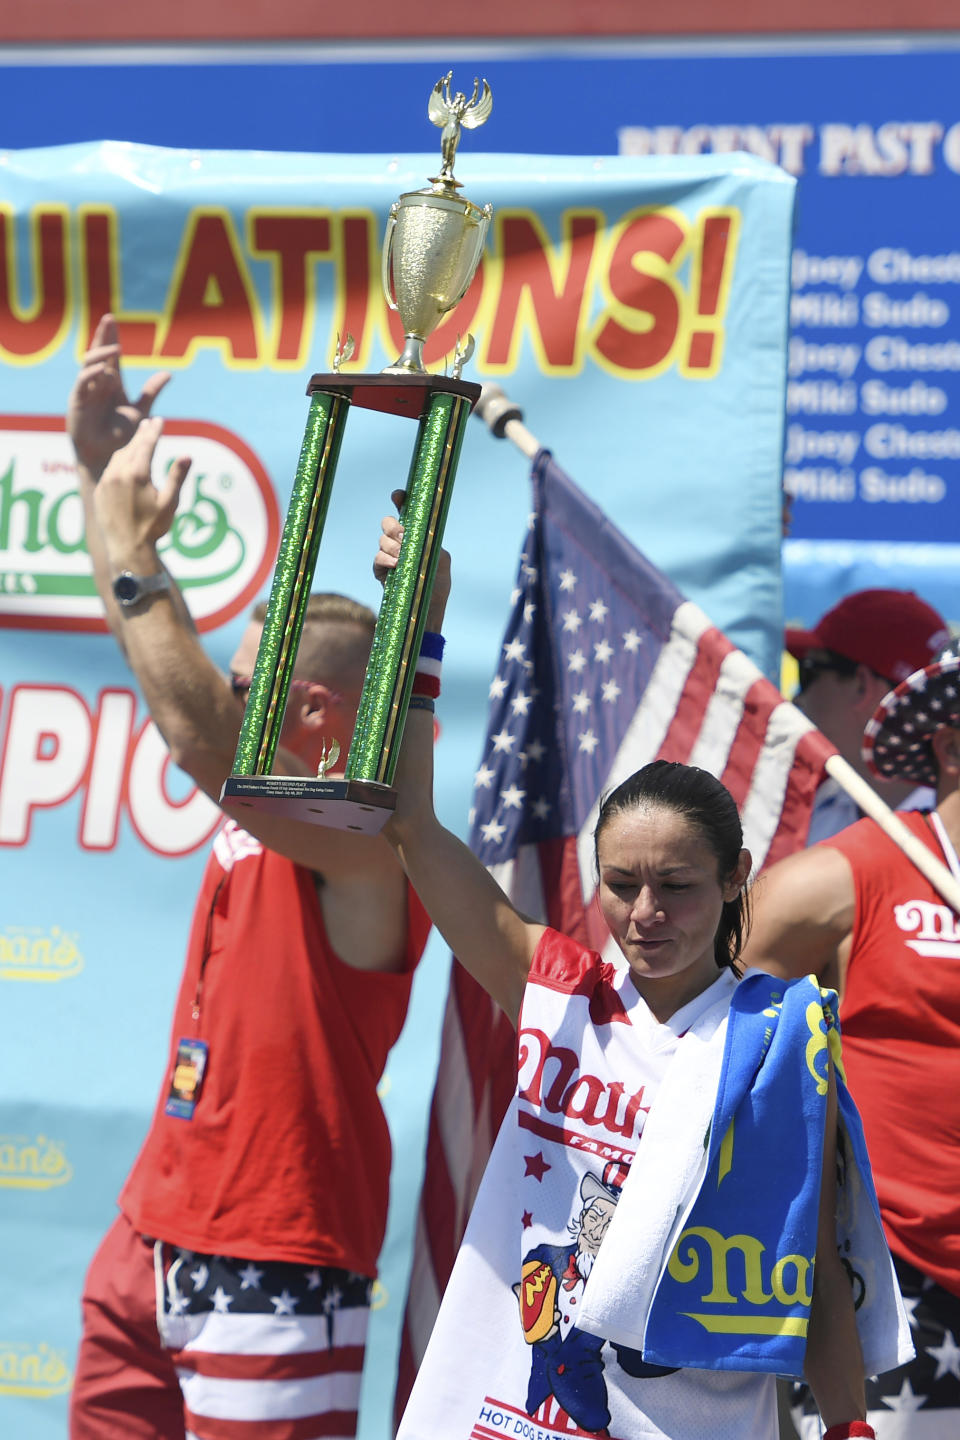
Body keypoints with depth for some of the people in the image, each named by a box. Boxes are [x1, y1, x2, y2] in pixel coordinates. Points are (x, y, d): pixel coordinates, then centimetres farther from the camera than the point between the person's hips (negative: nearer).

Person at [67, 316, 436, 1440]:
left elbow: (198, 735, -29)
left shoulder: (367, 838, -15)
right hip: (155, 1238, 9)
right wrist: (100, 471, 10)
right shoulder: (267, 802, 10)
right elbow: (168, 662, 16)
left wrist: (127, 551, -23)